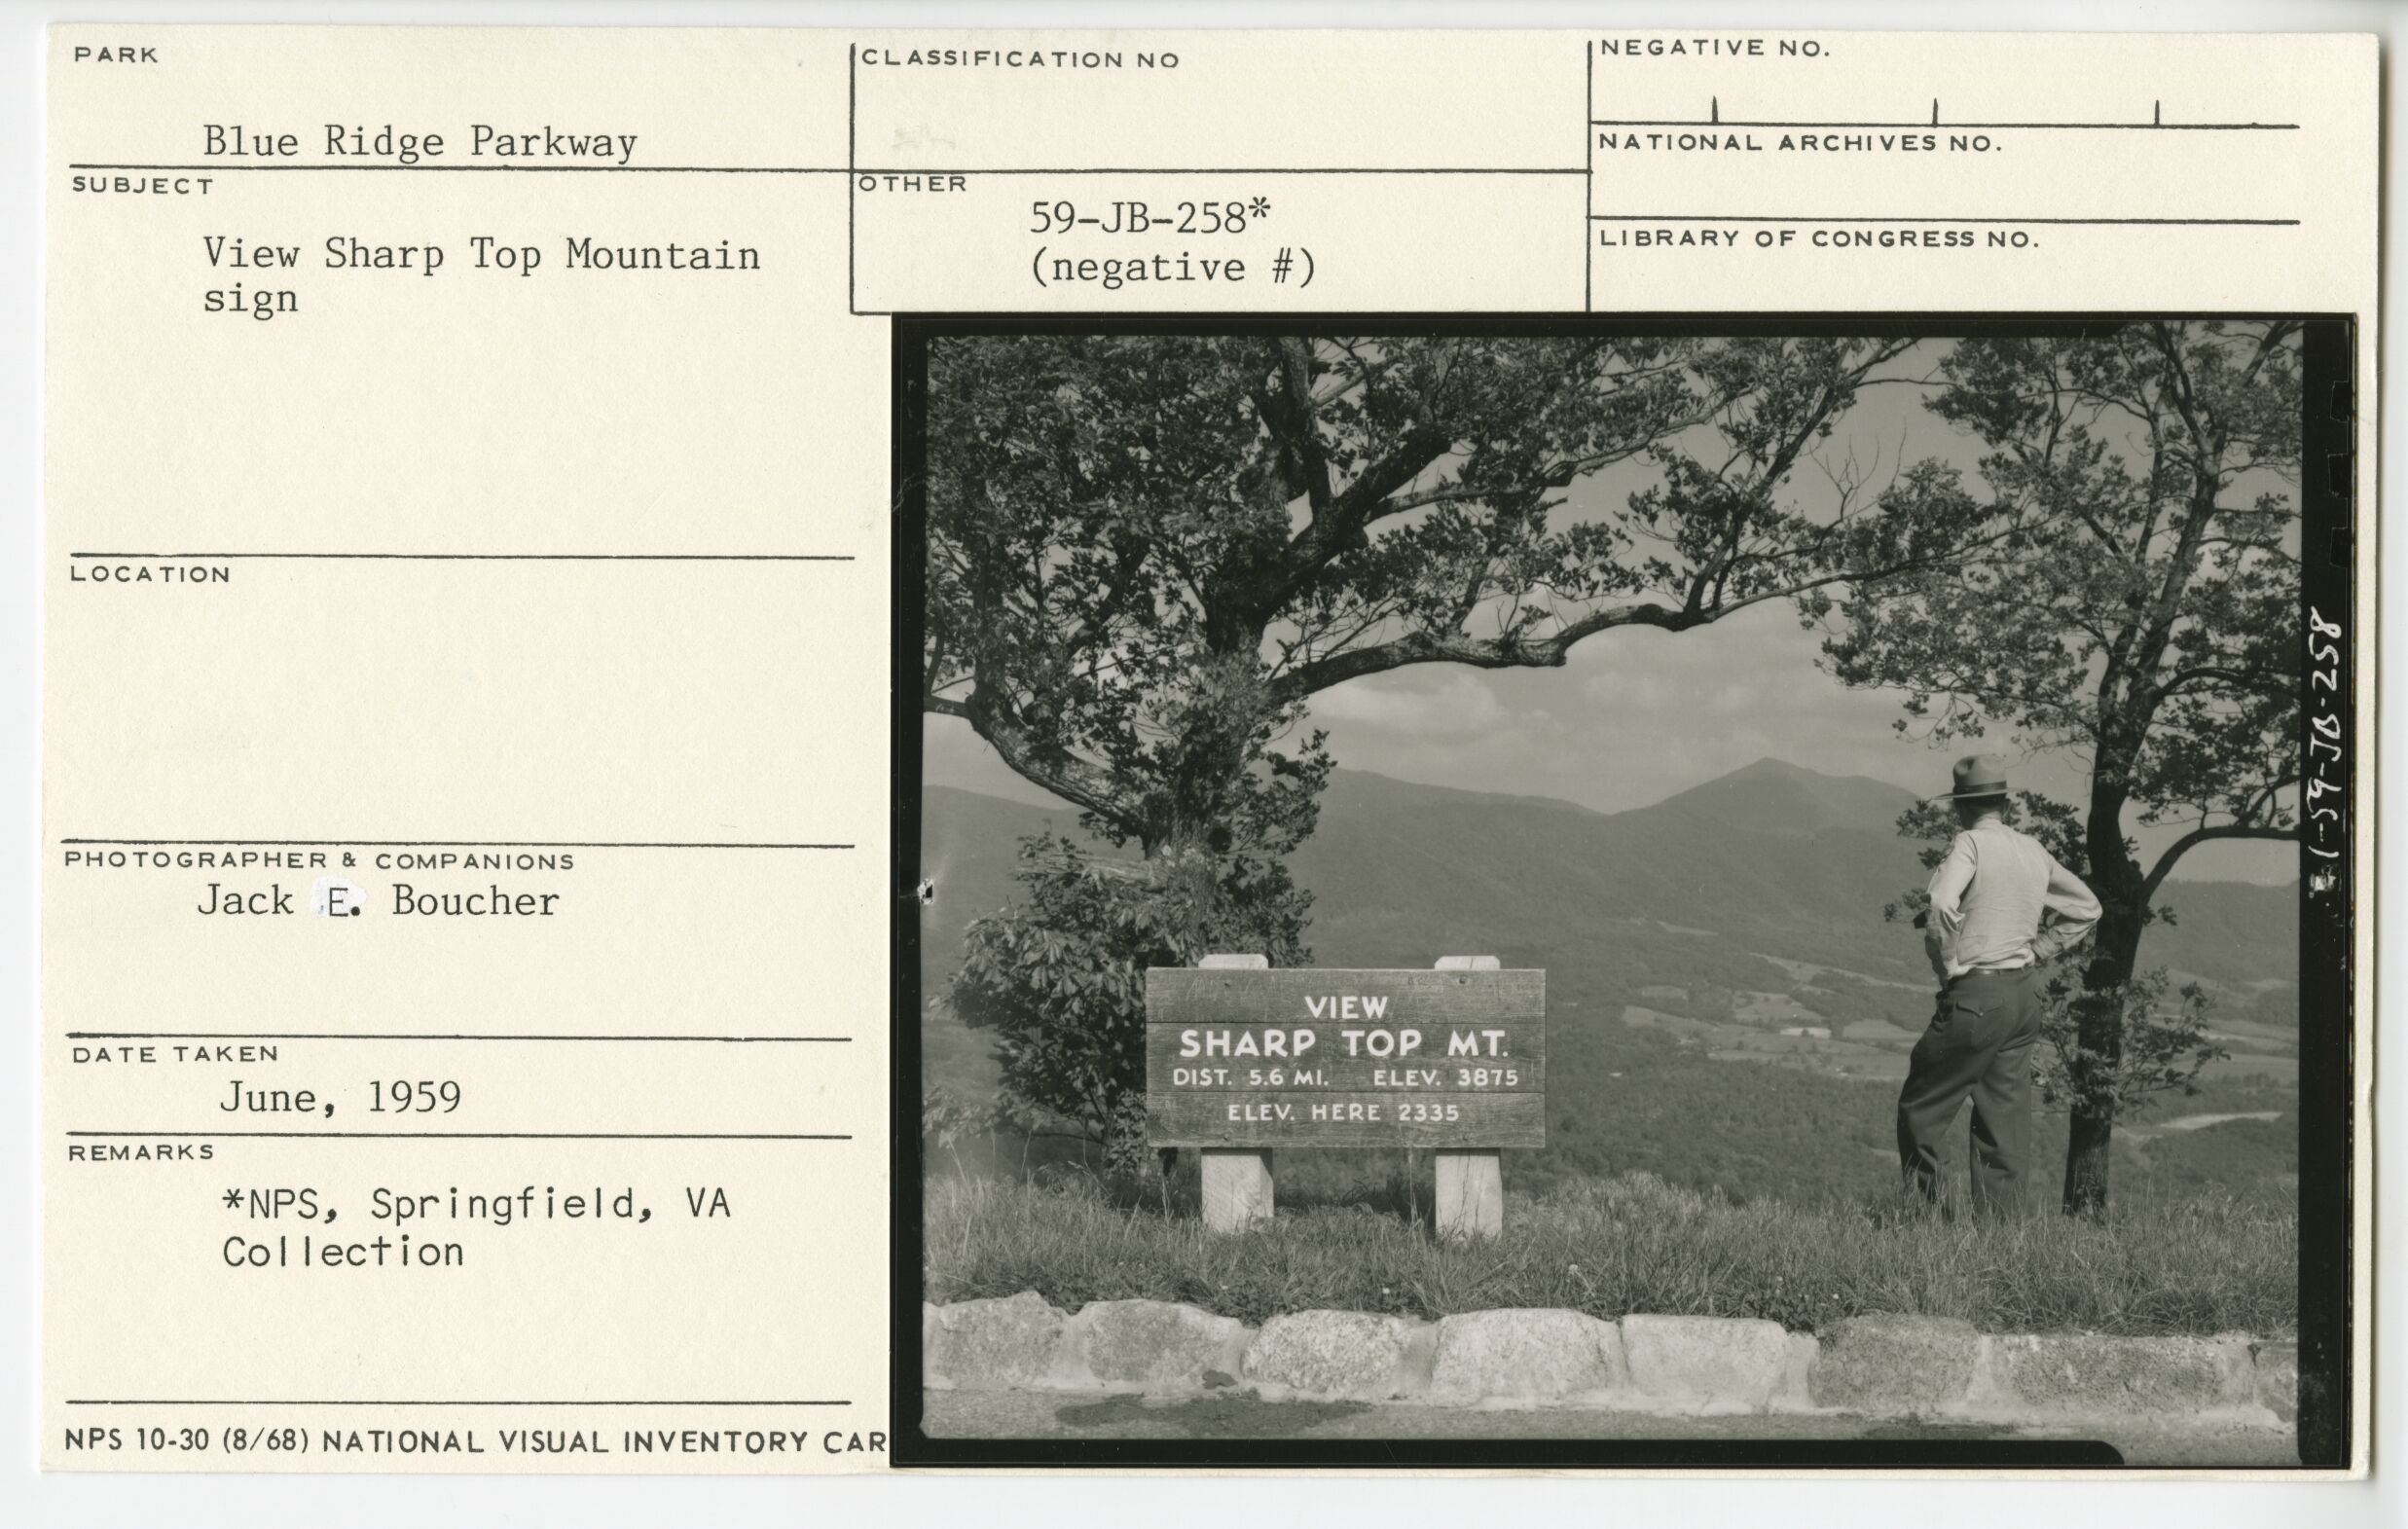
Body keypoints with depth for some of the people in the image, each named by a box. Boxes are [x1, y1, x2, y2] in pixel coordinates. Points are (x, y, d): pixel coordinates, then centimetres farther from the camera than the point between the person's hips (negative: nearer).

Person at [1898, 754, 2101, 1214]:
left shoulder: (1971, 844, -9)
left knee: (1920, 1107, 3)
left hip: (1976, 995, -7)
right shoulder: (2033, 850, 12)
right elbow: (2086, 908, 24)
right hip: (2027, 993, 7)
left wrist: (1946, 965, -12)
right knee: (2006, 1116, 9)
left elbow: (1943, 905, -26)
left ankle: (1922, 1207, 1)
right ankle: (2002, 1219, 8)